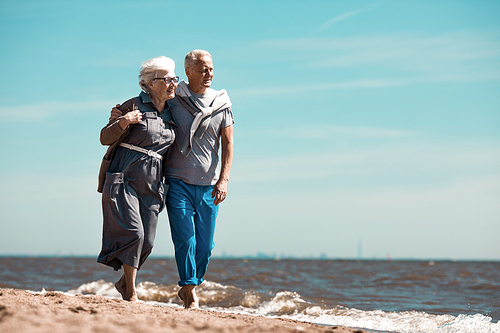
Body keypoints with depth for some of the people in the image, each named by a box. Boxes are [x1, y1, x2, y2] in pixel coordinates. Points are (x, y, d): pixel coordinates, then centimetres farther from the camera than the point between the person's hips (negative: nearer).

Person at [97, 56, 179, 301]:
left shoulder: (171, 113, 13)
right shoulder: (134, 106, -6)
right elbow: (105, 138, -8)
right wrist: (123, 123, -26)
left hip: (151, 185, 6)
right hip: (123, 179, -6)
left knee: (147, 242, 1)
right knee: (133, 232, -15)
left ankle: (124, 281, 25)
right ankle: (131, 292, -3)